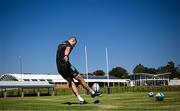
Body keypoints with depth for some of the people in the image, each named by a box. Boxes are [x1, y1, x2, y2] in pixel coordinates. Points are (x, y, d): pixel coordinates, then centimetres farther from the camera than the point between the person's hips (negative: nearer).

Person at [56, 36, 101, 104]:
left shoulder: (60, 45, 23)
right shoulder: (69, 45, -5)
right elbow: (68, 48, -29)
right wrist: (66, 55, -47)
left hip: (60, 69, 9)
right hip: (66, 66, -9)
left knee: (72, 83, 6)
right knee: (80, 79, 4)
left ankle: (81, 100, -1)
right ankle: (92, 92, 14)